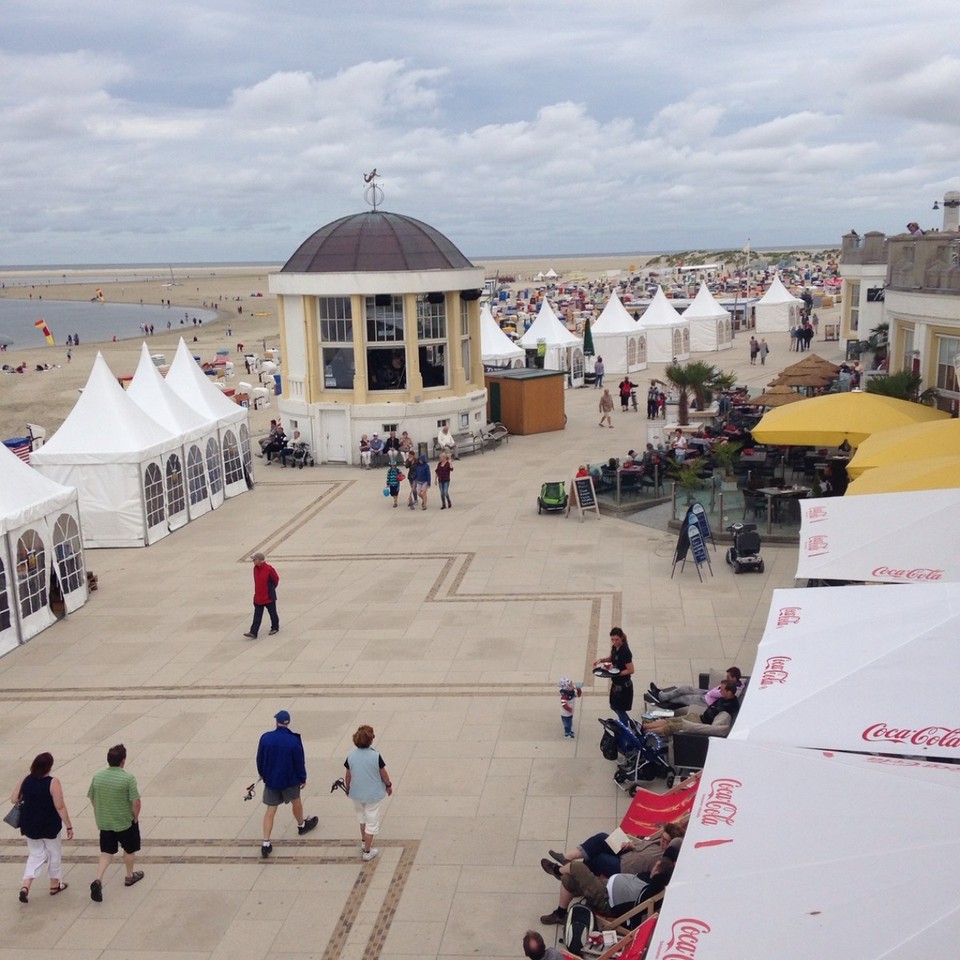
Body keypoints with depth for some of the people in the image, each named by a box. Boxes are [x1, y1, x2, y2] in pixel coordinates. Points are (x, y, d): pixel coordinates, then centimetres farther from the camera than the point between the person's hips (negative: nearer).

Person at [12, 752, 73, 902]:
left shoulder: (26, 780, -8)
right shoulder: (53, 783, -21)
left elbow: (14, 799, -1)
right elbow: (60, 807, -20)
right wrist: (69, 826, -13)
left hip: (29, 825, 4)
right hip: (50, 826, -4)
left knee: (36, 854, 18)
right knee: (54, 854, 18)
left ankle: (25, 885, 1)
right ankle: (55, 885, 32)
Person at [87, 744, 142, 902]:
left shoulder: (97, 777, -4)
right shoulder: (128, 778, -20)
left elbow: (92, 799, 6)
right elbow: (135, 801, -20)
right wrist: (136, 817, -3)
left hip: (104, 822, 4)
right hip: (125, 822, -4)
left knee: (106, 852, 13)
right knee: (129, 850, 18)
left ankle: (98, 880, -5)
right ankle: (130, 876, 35)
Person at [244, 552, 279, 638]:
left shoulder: (269, 569, -20)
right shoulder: (255, 568, 2)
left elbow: (276, 579, -8)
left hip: (269, 597, -6)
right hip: (258, 597, 6)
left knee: (272, 613, 12)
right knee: (257, 616, 2)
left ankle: (275, 628, 31)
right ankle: (253, 632, -1)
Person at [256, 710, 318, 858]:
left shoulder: (266, 738, -14)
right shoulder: (294, 740, -20)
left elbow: (259, 758, -1)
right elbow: (300, 762, -11)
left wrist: (261, 773, 18)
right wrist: (303, 778, 5)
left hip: (270, 779, 1)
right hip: (289, 779, -1)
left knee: (270, 810, 8)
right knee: (296, 802, 25)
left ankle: (266, 844, 4)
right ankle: (301, 825, 49)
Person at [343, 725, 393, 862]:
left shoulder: (351, 756, -15)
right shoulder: (375, 756, -22)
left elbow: (348, 775, -3)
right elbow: (383, 774, -11)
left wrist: (348, 788, 16)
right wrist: (389, 785, 8)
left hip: (356, 793, 3)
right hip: (373, 793, -3)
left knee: (362, 817, 28)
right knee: (372, 821, 12)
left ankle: (364, 842, 44)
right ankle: (367, 851, 18)